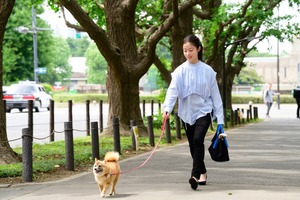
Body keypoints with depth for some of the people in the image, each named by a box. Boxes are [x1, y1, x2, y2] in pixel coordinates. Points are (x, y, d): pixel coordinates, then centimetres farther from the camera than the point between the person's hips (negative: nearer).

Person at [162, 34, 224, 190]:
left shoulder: (207, 71, -3)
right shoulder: (180, 71, -3)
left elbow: (215, 95, 1)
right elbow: (172, 90, -15)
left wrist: (220, 119, -1)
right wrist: (167, 108, -33)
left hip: (203, 111, -3)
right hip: (187, 113, 3)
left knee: (198, 140, -23)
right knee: (193, 145, 11)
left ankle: (195, 175, -26)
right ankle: (202, 173, 30)